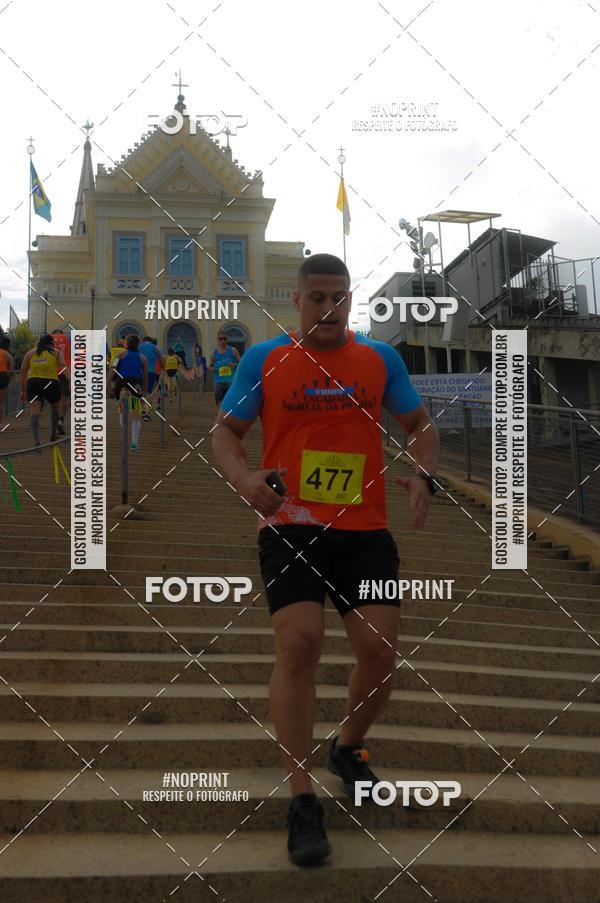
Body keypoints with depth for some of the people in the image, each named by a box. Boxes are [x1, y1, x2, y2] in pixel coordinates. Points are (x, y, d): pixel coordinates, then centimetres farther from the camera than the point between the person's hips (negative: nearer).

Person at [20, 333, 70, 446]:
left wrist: (23, 390, 14)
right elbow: (64, 367, -1)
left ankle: (37, 441, -22)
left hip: (32, 383, 0)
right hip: (51, 383, 0)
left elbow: (23, 370, 11)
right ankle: (54, 435, 34)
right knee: (54, 408, 26)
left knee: (34, 413, -7)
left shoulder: (30, 353, 19)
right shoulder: (56, 353, 15)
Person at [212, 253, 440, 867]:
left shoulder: (380, 359, 7)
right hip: (289, 527, -2)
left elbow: (419, 423, 16)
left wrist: (423, 476, -4)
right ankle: (302, 802, -2)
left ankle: (347, 749, 31)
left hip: (365, 531, 2)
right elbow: (225, 431, 6)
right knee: (299, 645, -15)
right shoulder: (263, 360, 2)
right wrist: (244, 477, -15)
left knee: (380, 650, -1)